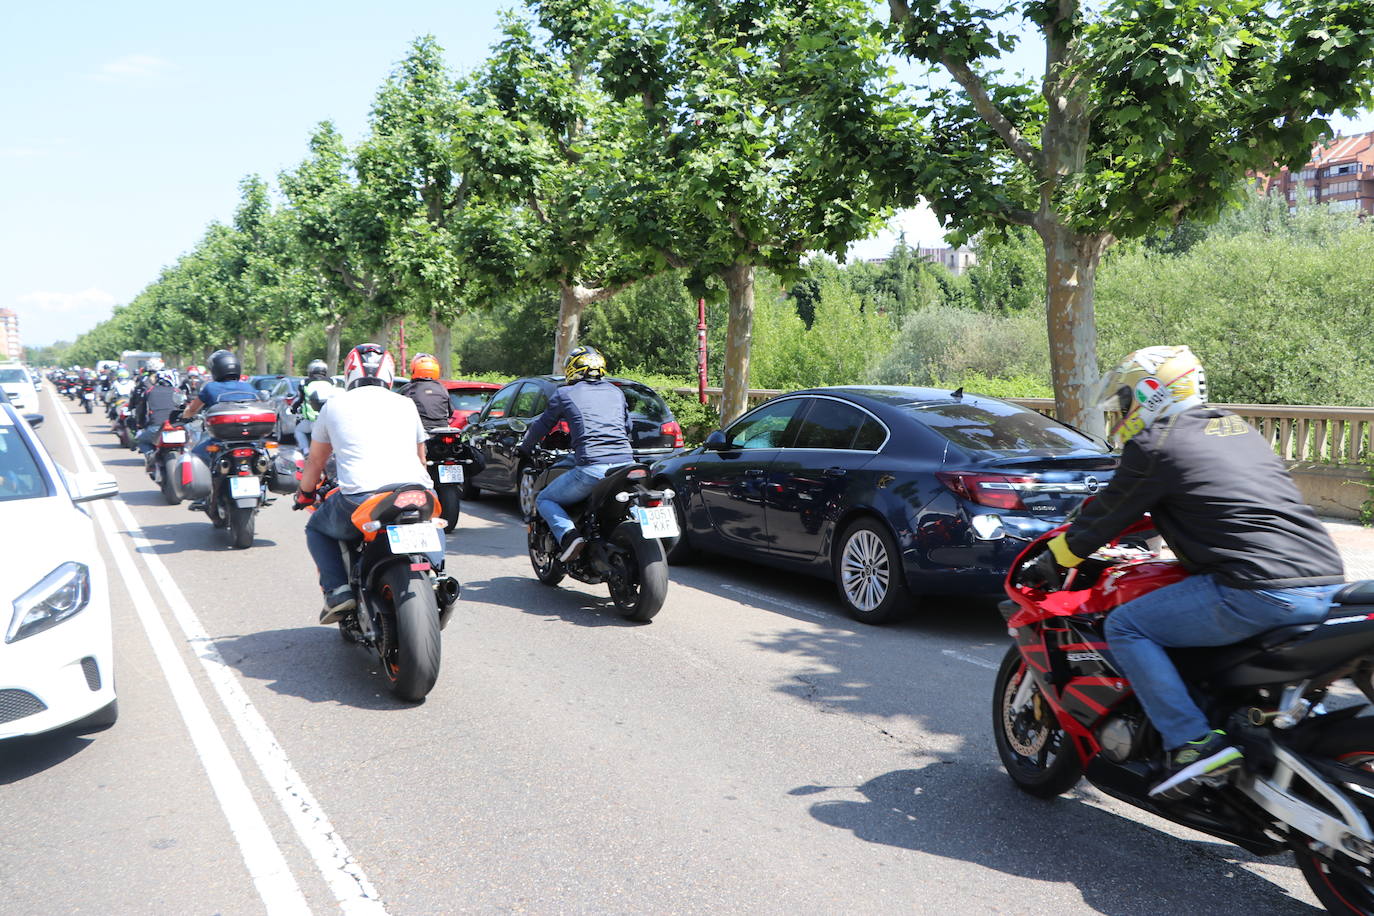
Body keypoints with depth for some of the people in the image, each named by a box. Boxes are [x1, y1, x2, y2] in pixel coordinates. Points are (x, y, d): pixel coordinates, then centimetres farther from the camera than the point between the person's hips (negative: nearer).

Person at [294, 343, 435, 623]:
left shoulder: (335, 404, 15)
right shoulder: (405, 404, 19)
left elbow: (315, 461, 26)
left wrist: (305, 493, 45)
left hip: (360, 498, -2)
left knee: (317, 529, 26)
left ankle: (338, 589, 5)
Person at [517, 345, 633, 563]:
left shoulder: (565, 394, 9)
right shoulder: (616, 392, 21)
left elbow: (541, 425, 18)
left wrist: (524, 449, 36)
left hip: (591, 468, -5)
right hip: (626, 464, 5)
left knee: (544, 500, 12)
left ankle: (568, 535, -13)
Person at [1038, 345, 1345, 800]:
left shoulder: (1154, 445, -2)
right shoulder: (1240, 430, 23)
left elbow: (1106, 515, 5)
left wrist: (1054, 556, 20)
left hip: (1258, 591, -9)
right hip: (1327, 582, 9)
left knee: (1125, 627, -1)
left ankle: (1194, 742, -11)